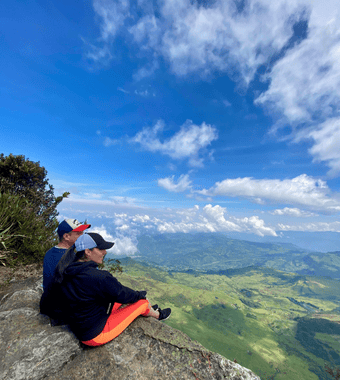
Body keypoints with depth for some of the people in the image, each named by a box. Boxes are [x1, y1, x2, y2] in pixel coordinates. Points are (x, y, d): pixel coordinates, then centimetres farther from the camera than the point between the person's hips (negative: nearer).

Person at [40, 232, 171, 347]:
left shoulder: (64, 273, -9)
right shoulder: (99, 277, -34)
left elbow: (45, 306, 2)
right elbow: (123, 294, -19)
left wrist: (69, 318, 12)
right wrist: (141, 294, 2)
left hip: (78, 331, 8)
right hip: (96, 335, -7)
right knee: (142, 301, 4)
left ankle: (149, 310, 41)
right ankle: (157, 315, 37)